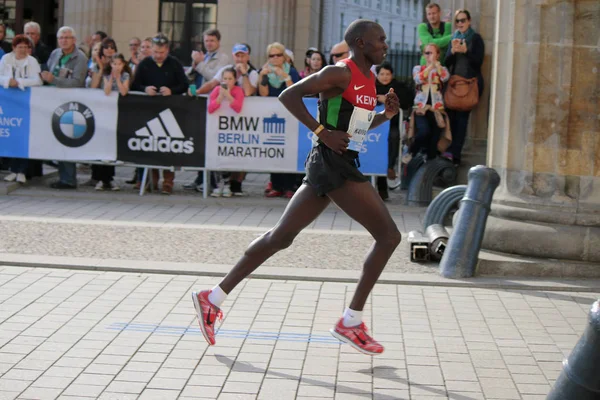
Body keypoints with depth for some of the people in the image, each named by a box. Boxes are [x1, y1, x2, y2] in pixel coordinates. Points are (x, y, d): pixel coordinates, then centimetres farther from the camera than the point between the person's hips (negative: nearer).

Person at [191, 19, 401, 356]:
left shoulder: (368, 80, 18)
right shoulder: (340, 73, -11)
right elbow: (289, 95, -15)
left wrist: (386, 115, 10)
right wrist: (323, 133, -19)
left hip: (343, 166, 10)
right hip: (334, 165, -10)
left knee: (281, 237, 11)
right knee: (389, 235, -7)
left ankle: (213, 298, 14)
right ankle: (351, 321, -2)